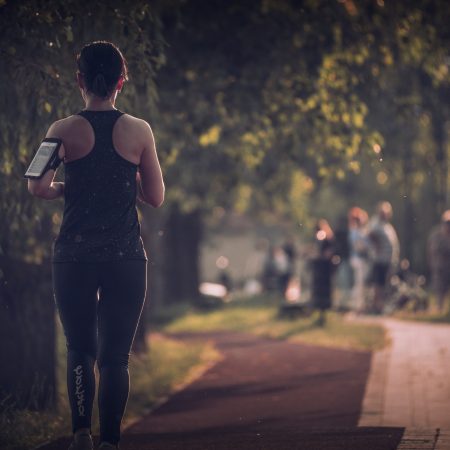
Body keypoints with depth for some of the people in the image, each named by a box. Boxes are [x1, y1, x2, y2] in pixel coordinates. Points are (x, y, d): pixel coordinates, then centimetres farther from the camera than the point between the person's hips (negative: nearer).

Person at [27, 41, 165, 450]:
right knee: (115, 356, 4)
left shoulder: (65, 131, -3)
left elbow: (38, 187, -12)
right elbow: (155, 197, 4)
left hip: (74, 256, 0)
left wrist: (66, 188, 8)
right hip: (126, 257, 0)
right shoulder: (139, 130, 0)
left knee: (80, 350, 15)